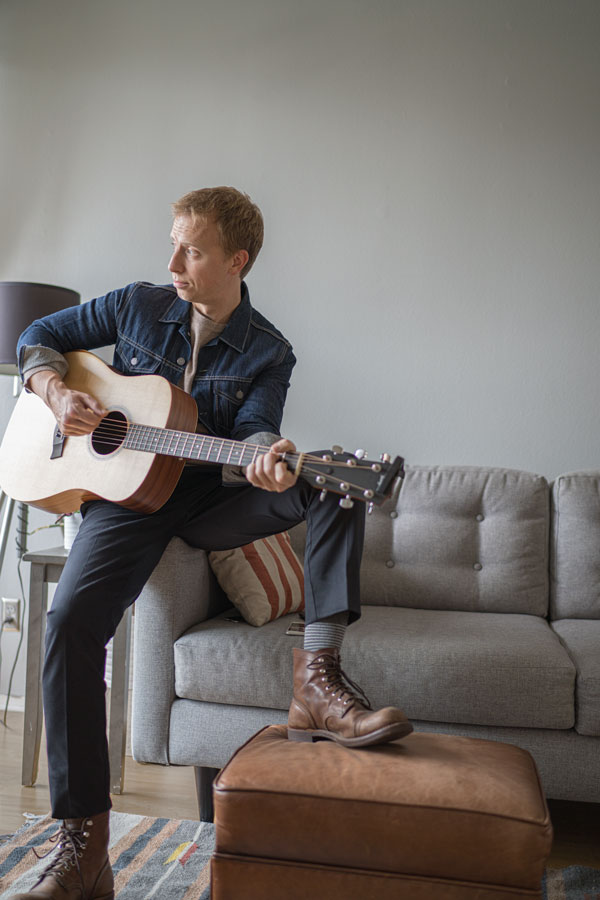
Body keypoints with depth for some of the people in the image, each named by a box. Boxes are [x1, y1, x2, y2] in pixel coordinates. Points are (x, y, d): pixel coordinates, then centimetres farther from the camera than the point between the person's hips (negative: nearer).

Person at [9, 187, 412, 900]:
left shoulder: (267, 353, 1)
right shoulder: (137, 305, 4)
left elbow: (255, 430, -13)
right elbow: (38, 337, 13)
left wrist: (267, 459, -38)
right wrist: (56, 392, -8)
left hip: (210, 499, 1)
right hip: (126, 496, 0)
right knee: (72, 620, -27)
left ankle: (316, 681, -31)